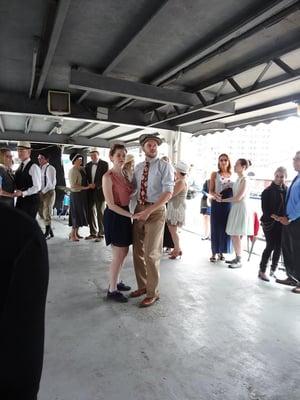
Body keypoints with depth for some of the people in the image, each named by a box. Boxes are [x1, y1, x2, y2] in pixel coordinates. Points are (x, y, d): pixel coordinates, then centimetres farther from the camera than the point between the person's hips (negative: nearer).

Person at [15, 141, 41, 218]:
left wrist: (22, 193, -22)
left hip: (31, 200, -7)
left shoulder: (34, 167, -13)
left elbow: (37, 187, -16)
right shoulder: (20, 166, 11)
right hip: (20, 200, 7)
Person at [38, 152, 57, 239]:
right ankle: (50, 232, 24)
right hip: (41, 193, 8)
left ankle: (47, 233, 13)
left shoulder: (50, 168, -11)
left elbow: (51, 183, -17)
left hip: (48, 193, -8)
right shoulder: (40, 169, 11)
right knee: (41, 213, 11)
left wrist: (43, 192, -14)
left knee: (46, 213, -1)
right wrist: (40, 192, -1)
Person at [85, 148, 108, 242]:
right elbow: (86, 178, 14)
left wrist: (96, 186, -16)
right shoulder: (88, 165, 12)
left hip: (99, 191, -5)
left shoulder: (104, 164, -5)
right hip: (90, 192, 5)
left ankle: (100, 234, 10)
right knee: (91, 213, 9)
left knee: (100, 213, 1)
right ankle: (93, 233, 20)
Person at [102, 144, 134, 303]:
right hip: (115, 217, -8)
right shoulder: (108, 177, -14)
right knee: (118, 255, -1)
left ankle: (116, 281, 33)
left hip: (125, 215, 8)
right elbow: (111, 205, -17)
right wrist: (131, 215, -19)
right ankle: (112, 290, 15)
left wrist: (131, 215, -2)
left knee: (124, 252, 15)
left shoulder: (124, 174, 10)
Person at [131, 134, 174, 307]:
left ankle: (153, 292, 18)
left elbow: (168, 193, -15)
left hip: (156, 211, -5)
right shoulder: (138, 167, 12)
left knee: (151, 254, -2)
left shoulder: (165, 166, -6)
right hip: (139, 209, 6)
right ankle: (142, 286, 33)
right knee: (138, 251, 12)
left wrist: (149, 211, -22)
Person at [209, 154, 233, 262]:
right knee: (215, 228, 0)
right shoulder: (215, 174, 2)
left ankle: (221, 252, 19)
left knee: (226, 228, 6)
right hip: (217, 204, -2)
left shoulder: (232, 175, 9)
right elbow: (210, 191, 0)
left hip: (229, 204, 3)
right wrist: (214, 194, -21)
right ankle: (214, 253, 10)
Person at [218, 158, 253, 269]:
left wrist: (223, 200, -11)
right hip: (235, 208, 9)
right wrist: (222, 198, 4)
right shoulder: (238, 179, 13)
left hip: (241, 209, -9)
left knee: (236, 235, -6)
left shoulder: (245, 180, -13)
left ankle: (239, 261, 4)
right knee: (234, 235, 10)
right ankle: (237, 257, 21)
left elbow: (238, 198, -18)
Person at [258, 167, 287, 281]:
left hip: (282, 223, 4)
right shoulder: (268, 191, -6)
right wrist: (273, 218, -18)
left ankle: (273, 270, 22)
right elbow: (265, 208, -10)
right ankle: (262, 271, 5)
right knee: (270, 246, -5)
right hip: (270, 223, -4)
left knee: (278, 247, 8)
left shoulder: (287, 191, 7)